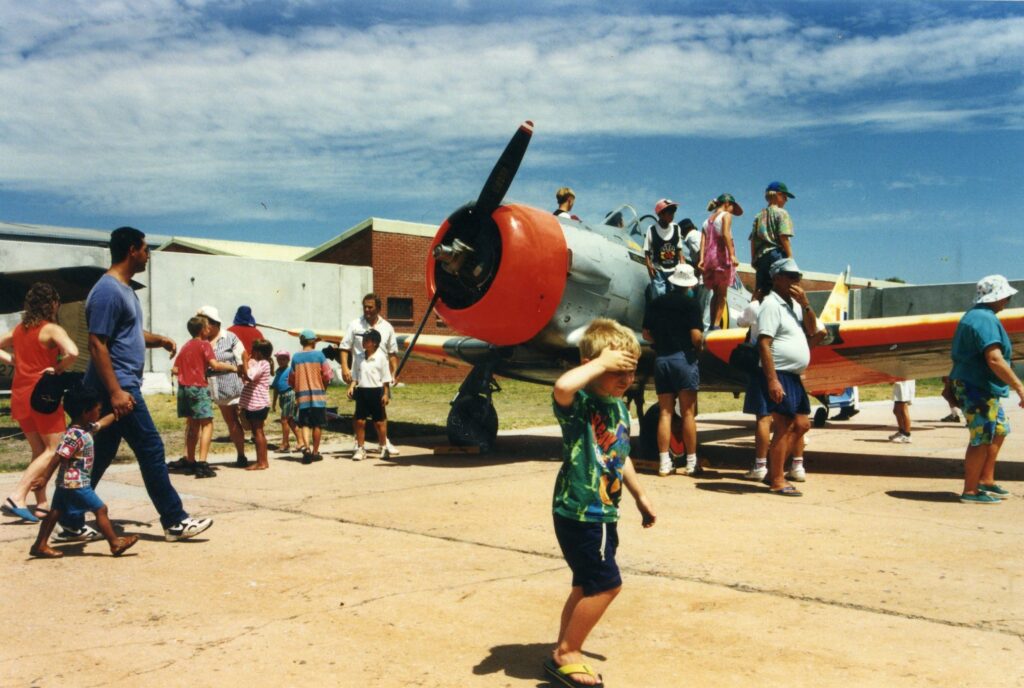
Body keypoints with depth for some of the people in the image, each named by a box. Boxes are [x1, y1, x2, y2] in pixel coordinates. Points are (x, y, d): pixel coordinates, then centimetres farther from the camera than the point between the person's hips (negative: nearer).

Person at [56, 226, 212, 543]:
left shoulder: (124, 289, 16)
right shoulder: (108, 291, -15)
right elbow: (97, 344, -20)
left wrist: (158, 340, 10)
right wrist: (116, 392, -24)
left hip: (121, 386, 10)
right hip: (118, 387, -10)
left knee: (100, 456, 13)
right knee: (151, 451, -5)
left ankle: (71, 524, 19)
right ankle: (175, 522, 3)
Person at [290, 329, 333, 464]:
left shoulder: (296, 357, 2)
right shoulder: (319, 355, -5)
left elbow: (291, 380, 4)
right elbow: (327, 375, -5)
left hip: (302, 396, 2)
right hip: (318, 395, -2)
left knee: (305, 424, 4)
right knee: (317, 425, 8)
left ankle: (306, 447, -17)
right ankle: (315, 452, 13)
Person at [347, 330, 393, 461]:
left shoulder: (381, 357, -7)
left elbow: (386, 378, -5)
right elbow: (357, 374, 15)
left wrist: (386, 394, -8)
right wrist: (352, 386, 2)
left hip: (376, 391, -5)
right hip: (362, 391, 5)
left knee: (379, 421, 5)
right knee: (359, 421, 4)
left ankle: (384, 448, 17)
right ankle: (360, 448, 12)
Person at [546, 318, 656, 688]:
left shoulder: (620, 407, 9)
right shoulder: (579, 403, -18)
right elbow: (562, 386, -44)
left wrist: (640, 495, 27)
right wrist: (602, 362, -32)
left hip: (603, 513, 9)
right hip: (577, 513, -9)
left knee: (588, 585, 18)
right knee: (606, 584, -7)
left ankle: (564, 655, 32)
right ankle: (566, 655, 10)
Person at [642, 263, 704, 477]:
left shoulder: (657, 303, 8)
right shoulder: (691, 304, -6)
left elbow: (646, 334, 8)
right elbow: (696, 335, -14)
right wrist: (699, 347, 5)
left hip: (661, 359, 4)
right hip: (683, 358, -4)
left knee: (665, 413, 6)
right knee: (688, 413, 2)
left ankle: (664, 463, 5)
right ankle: (691, 463, 5)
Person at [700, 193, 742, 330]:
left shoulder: (707, 220, 20)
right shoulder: (726, 215, 1)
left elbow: (703, 240, 7)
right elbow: (726, 234, -16)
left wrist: (702, 259, -1)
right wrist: (732, 255, -21)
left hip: (709, 256, 6)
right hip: (722, 255, -6)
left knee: (716, 293, 13)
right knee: (722, 293, -1)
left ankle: (712, 324, 9)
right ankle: (717, 325, -9)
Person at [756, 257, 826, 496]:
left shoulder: (794, 304, 17)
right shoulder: (771, 304, -11)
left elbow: (812, 332, 13)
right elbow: (764, 344, -19)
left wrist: (805, 304, 0)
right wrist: (772, 380, -25)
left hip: (794, 376, 9)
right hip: (778, 375, -9)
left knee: (801, 425, 12)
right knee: (784, 428, -7)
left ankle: (774, 471, 20)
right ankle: (777, 481, 1)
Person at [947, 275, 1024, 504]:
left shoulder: (973, 315, 16)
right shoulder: (986, 320, -18)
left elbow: (962, 354, 22)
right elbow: (994, 359, -28)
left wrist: (951, 384, 27)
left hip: (974, 387, 11)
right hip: (978, 390, -11)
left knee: (999, 431, 19)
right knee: (982, 439, -5)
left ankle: (986, 481, 25)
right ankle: (970, 491, 2)